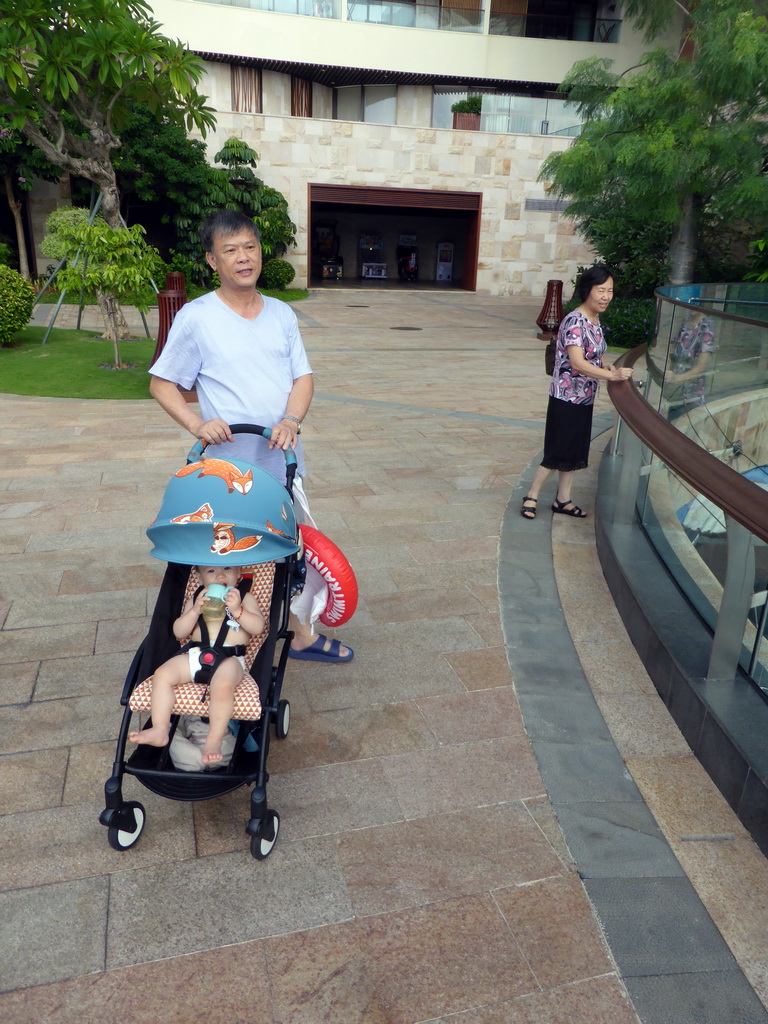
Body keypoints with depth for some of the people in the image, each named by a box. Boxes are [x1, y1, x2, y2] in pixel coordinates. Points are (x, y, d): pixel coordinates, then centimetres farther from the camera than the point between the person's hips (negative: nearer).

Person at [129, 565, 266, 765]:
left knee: (222, 686, -35)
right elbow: (179, 632, 13)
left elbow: (258, 627, 0)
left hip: (229, 658, -4)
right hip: (194, 655, 4)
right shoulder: (196, 599, 22)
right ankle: (160, 730, -13)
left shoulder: (245, 598, 14)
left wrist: (237, 610, -14)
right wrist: (195, 610, -3)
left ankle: (214, 740, -23)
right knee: (162, 674, -18)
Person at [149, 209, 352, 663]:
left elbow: (303, 376, 5)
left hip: (283, 459, 4)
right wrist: (196, 424, -19)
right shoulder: (195, 318, -6)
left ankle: (303, 634, 32)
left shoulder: (282, 314, 7)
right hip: (230, 465, -4)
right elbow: (162, 384, -1)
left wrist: (292, 419, -15)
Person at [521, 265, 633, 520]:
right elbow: (577, 362, -29)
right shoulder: (575, 321, -20)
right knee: (557, 453, -2)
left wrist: (606, 365, -1)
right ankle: (531, 497, 13)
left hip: (585, 399, 9)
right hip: (566, 398, -9)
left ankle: (563, 500, 26)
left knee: (575, 452, 14)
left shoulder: (595, 320, 8)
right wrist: (613, 375, -31)